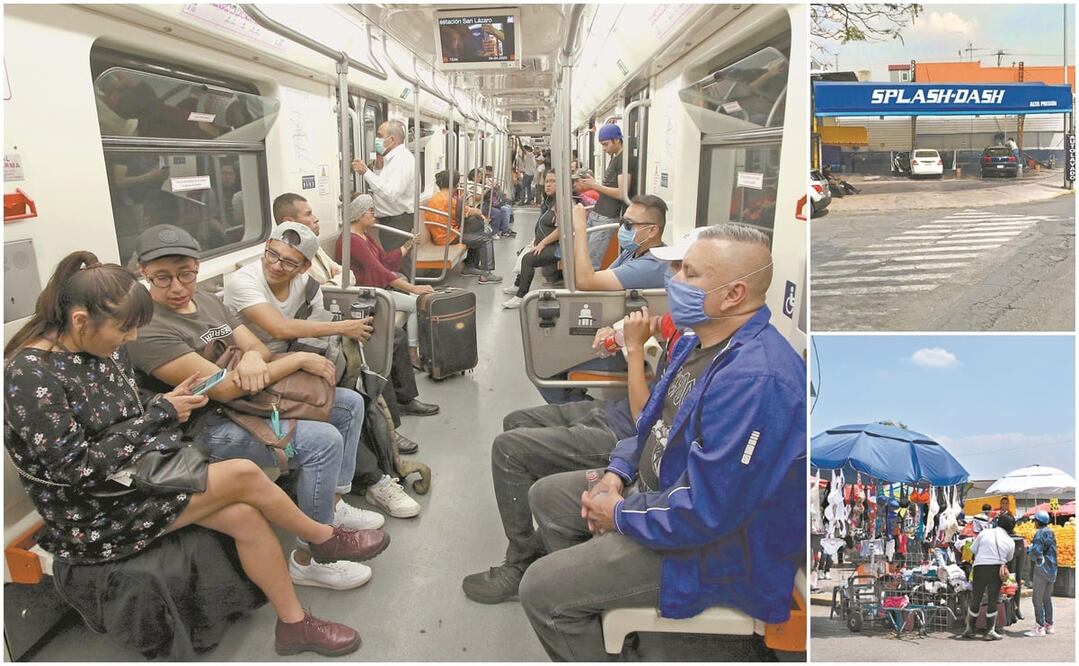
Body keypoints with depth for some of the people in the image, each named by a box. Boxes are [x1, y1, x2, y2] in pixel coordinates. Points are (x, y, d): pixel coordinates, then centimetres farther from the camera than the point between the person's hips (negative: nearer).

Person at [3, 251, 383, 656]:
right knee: (243, 476, -17)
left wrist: (166, 404, -10)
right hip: (91, 518, -7)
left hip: (137, 471, 8)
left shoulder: (103, 347, 0)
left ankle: (294, 623, 4)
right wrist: (160, 414, -19)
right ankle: (325, 539, 8)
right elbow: (78, 471, -24)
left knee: (245, 517, -12)